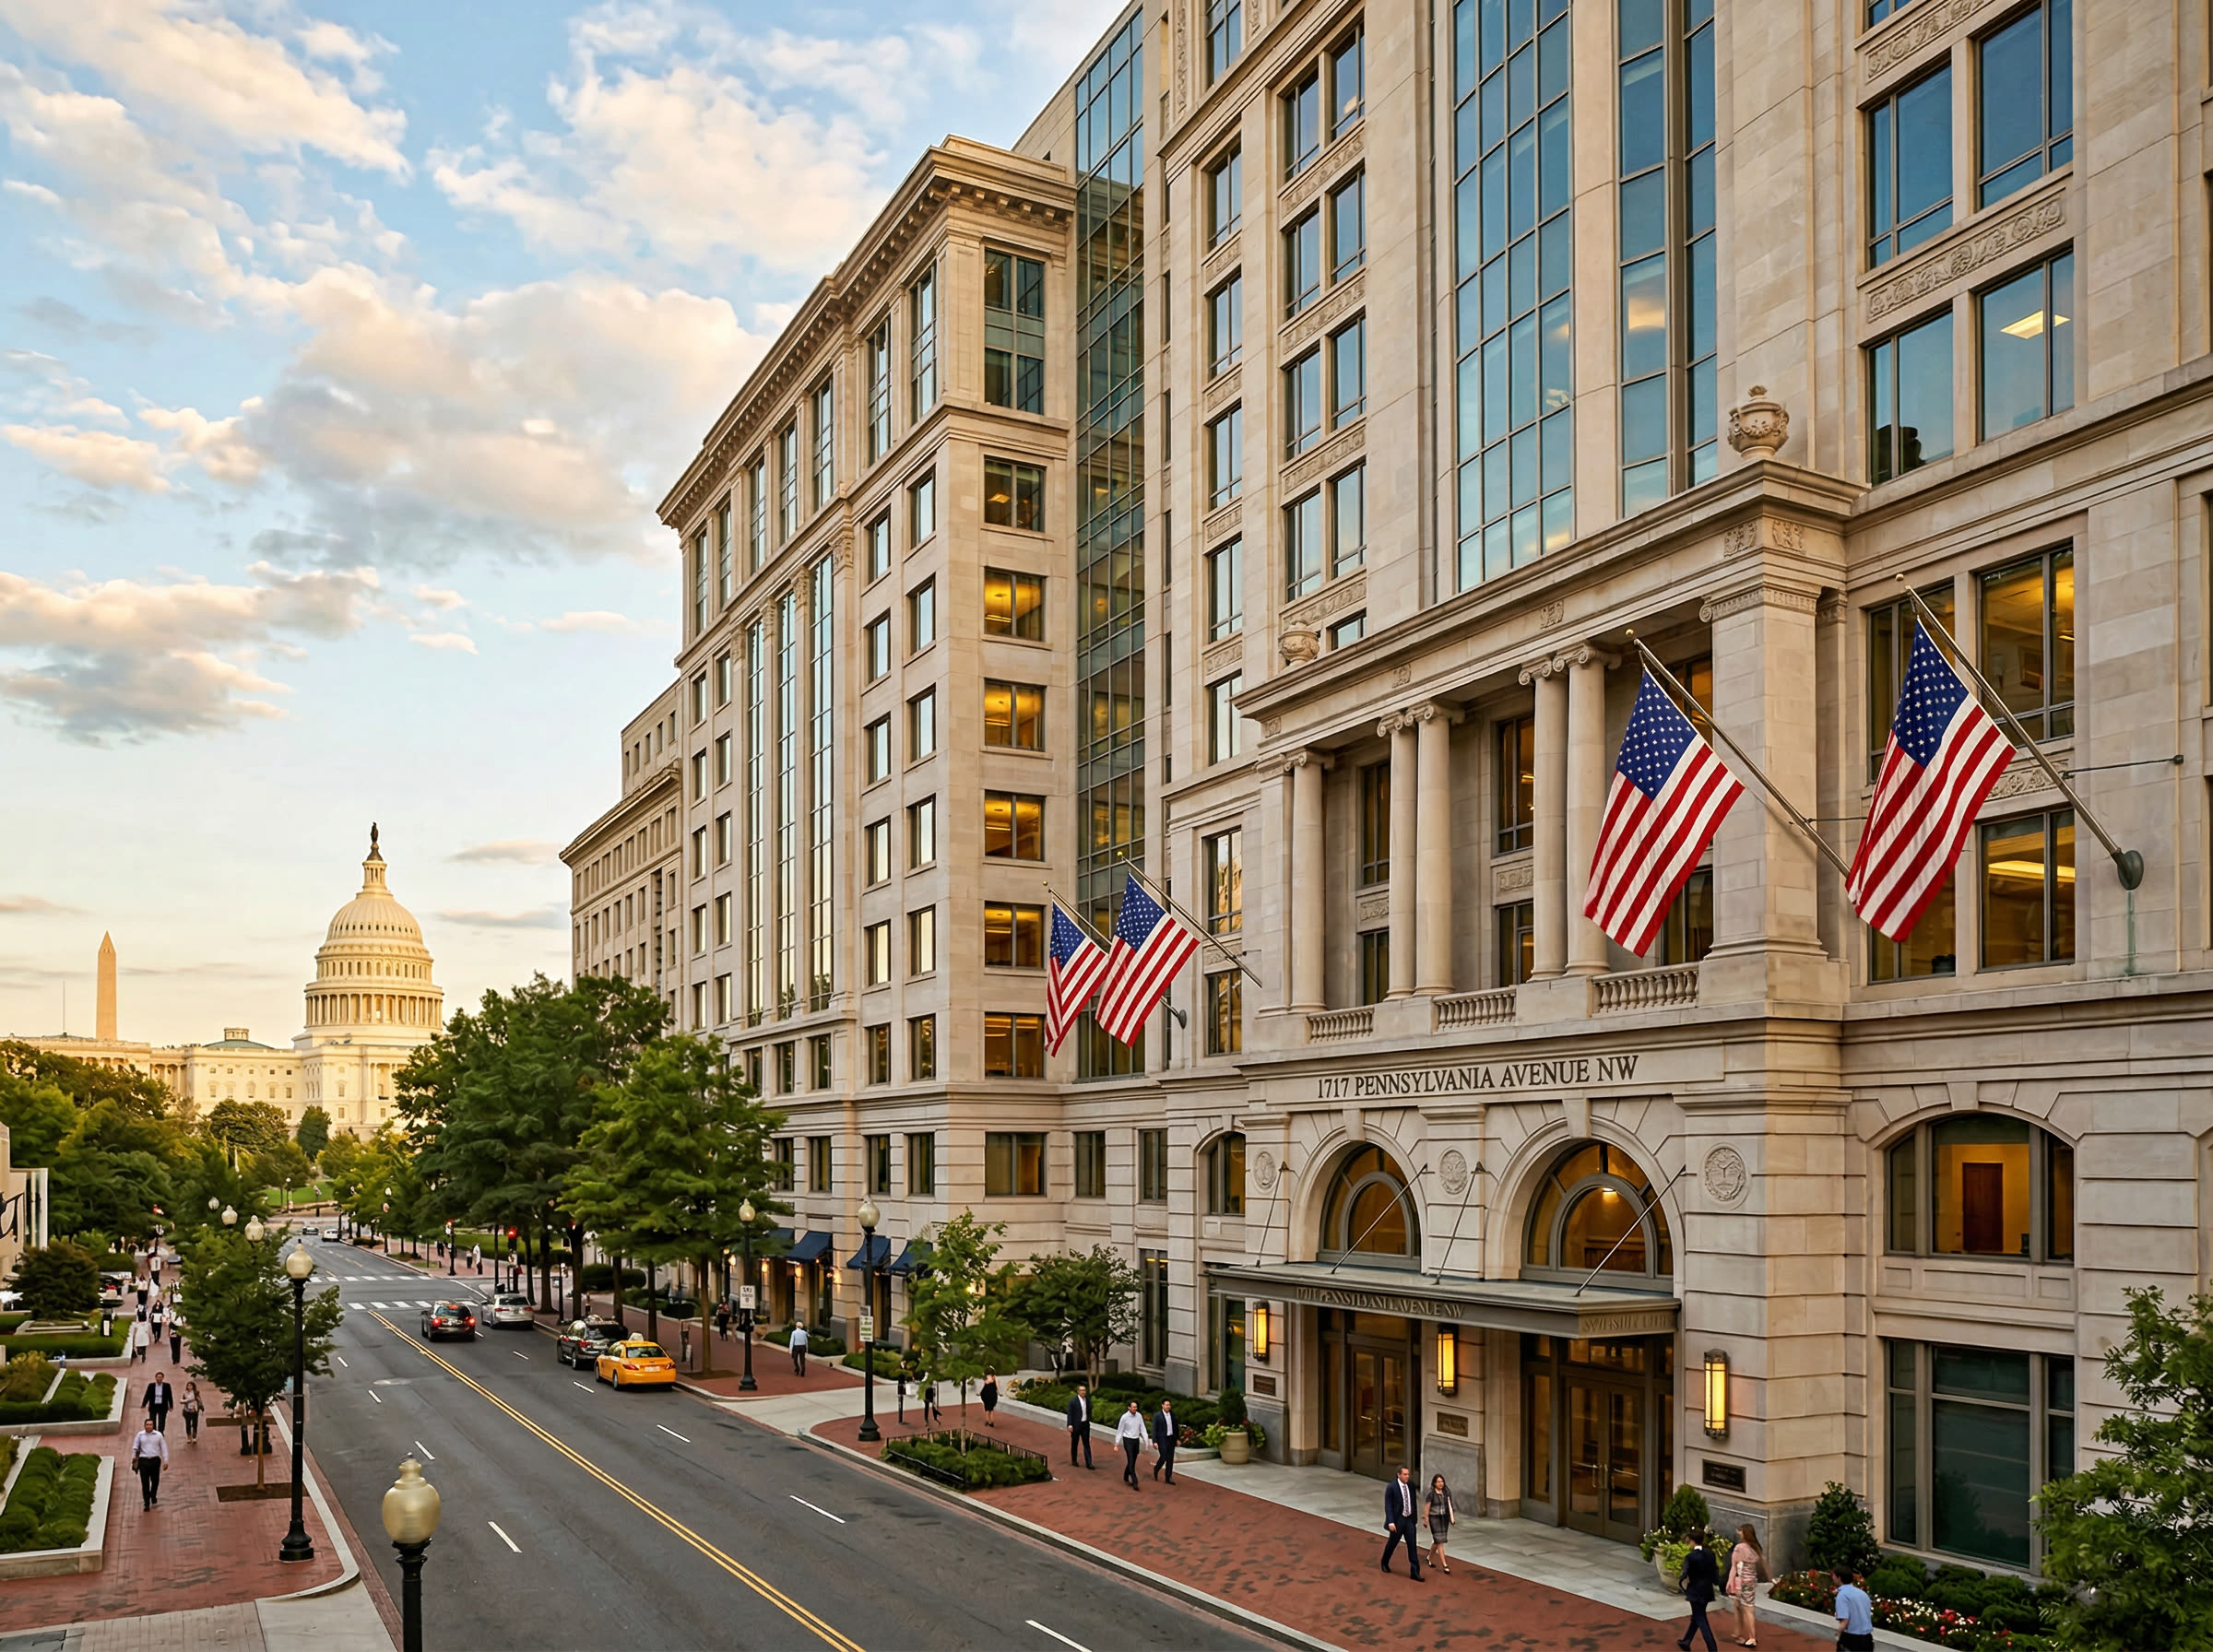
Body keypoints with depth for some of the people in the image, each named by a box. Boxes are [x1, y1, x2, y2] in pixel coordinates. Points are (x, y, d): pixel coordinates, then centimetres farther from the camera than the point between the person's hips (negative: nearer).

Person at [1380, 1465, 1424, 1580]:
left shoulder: (1411, 1485, -1)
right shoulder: (1391, 1487, -16)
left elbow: (1413, 1501, 9)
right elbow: (1388, 1506, -16)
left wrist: (1415, 1518, 12)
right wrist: (1390, 1522, -24)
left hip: (1409, 1520, 4)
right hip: (1397, 1520, -4)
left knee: (1413, 1546, -1)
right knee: (1392, 1543, 14)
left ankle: (1415, 1572, 2)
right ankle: (1385, 1563, 41)